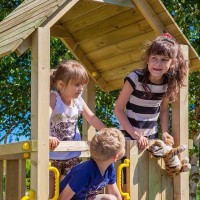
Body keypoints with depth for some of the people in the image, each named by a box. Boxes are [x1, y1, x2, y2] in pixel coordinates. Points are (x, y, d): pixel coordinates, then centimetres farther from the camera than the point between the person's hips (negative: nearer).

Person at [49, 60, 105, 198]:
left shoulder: (79, 101, 1)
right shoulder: (53, 98, -16)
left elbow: (92, 119, 12)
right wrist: (47, 137, -51)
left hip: (72, 156, 5)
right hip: (51, 156, -5)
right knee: (49, 194, 0)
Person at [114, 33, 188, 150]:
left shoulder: (169, 83, -6)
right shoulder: (135, 78, -19)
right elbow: (118, 109, -14)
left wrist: (165, 132, -3)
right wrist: (135, 134, -19)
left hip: (152, 136, 5)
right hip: (130, 135, -4)